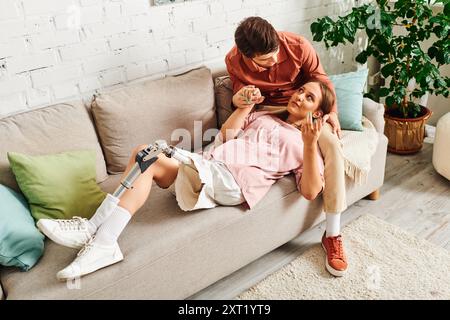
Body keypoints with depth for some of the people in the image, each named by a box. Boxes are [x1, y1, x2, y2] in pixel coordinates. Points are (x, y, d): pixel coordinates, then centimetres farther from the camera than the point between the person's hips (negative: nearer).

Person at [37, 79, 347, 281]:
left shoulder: (305, 144, 11)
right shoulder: (264, 115, 30)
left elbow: (311, 191, -3)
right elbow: (226, 135, 21)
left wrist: (310, 144, -15)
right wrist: (248, 102, 17)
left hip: (229, 182, -7)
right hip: (208, 164, 7)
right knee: (144, 153, -16)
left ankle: (98, 236, -21)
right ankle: (97, 233, -20)